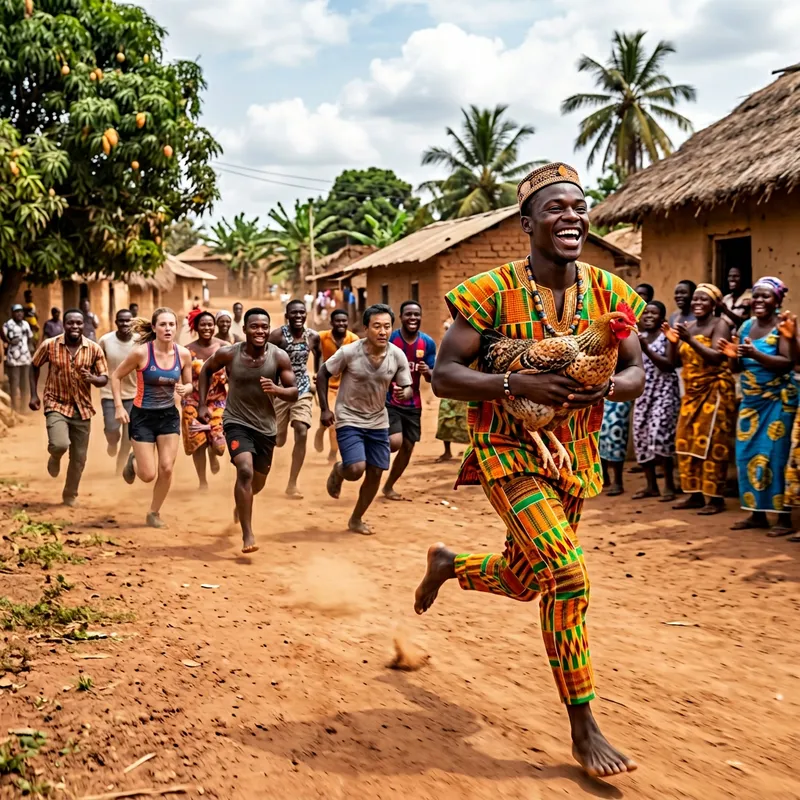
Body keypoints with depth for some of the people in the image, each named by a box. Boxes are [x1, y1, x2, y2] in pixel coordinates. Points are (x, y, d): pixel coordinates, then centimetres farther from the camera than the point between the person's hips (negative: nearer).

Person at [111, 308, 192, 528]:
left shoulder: (183, 354, -7)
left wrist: (184, 389, -16)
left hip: (169, 416, 3)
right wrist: (119, 407, -12)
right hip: (143, 416, -3)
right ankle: (133, 462, 35)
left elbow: (188, 384, 8)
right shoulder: (141, 352, -18)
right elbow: (116, 376, -5)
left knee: (166, 469, 0)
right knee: (148, 475, -2)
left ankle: (154, 513, 21)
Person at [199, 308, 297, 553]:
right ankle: (247, 535, -19)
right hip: (237, 422, -3)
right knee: (245, 470, -26)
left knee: (258, 482, 17)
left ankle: (241, 502, 55)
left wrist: (276, 389, -30)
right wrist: (203, 404, 0)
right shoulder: (228, 354, -14)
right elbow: (206, 370, 6)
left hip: (266, 426, 3)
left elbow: (294, 393, -8)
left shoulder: (279, 357, -13)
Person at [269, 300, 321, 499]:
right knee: (278, 440, 4)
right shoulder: (278, 335, -15)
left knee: (302, 434, -13)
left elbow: (318, 356, 18)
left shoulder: (313, 336, -2)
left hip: (303, 390, 2)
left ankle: (292, 484, -5)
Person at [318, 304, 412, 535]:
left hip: (378, 422, 4)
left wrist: (404, 393, -26)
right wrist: (325, 409, -10)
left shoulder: (398, 356, -11)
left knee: (375, 473, 6)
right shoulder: (349, 352, -19)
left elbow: (407, 388, -1)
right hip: (349, 420, -4)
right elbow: (322, 374, -6)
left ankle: (356, 520, 27)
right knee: (356, 469, -19)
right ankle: (338, 471, 20)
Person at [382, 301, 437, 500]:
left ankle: (389, 486, 27)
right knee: (395, 442, -21)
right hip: (390, 401, -4)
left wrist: (427, 371, -18)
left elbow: (432, 377, 5)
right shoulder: (389, 339, -11)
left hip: (413, 403, 4)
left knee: (408, 447, 8)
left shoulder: (428, 343, 0)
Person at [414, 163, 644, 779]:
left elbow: (638, 374, 4)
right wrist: (519, 384, -27)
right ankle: (583, 728, -4)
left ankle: (448, 562, 51)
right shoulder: (492, 292, -13)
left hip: (576, 459, 6)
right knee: (568, 576, -19)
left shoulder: (607, 291, 0)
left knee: (522, 581, 17)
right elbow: (444, 376, -12)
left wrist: (606, 386, -19)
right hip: (510, 452, -5)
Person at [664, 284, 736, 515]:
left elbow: (717, 357, -21)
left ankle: (716, 498, -5)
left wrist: (691, 340, -26)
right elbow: (674, 362, 10)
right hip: (692, 392, 7)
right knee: (687, 442, 5)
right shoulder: (687, 327, 12)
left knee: (711, 443, -9)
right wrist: (672, 341, -8)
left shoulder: (719, 325, -8)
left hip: (714, 391, -7)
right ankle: (695, 494, 12)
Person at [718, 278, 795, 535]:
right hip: (750, 401, 6)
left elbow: (787, 363, -20)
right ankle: (756, 513, 14)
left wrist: (755, 354, -29)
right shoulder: (746, 326, 10)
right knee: (748, 455, 5)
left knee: (775, 456, -7)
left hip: (777, 402, -6)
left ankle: (784, 517, -1)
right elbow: (737, 368, 13)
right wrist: (732, 355, -9)